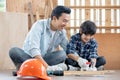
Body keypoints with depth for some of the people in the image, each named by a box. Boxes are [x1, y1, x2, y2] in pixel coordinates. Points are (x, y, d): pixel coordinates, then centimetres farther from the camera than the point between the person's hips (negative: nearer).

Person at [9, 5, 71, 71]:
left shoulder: (62, 32, 0)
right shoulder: (39, 25, -17)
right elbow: (33, 49, -29)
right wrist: (46, 65, -41)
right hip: (29, 58, -4)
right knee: (14, 51, -30)